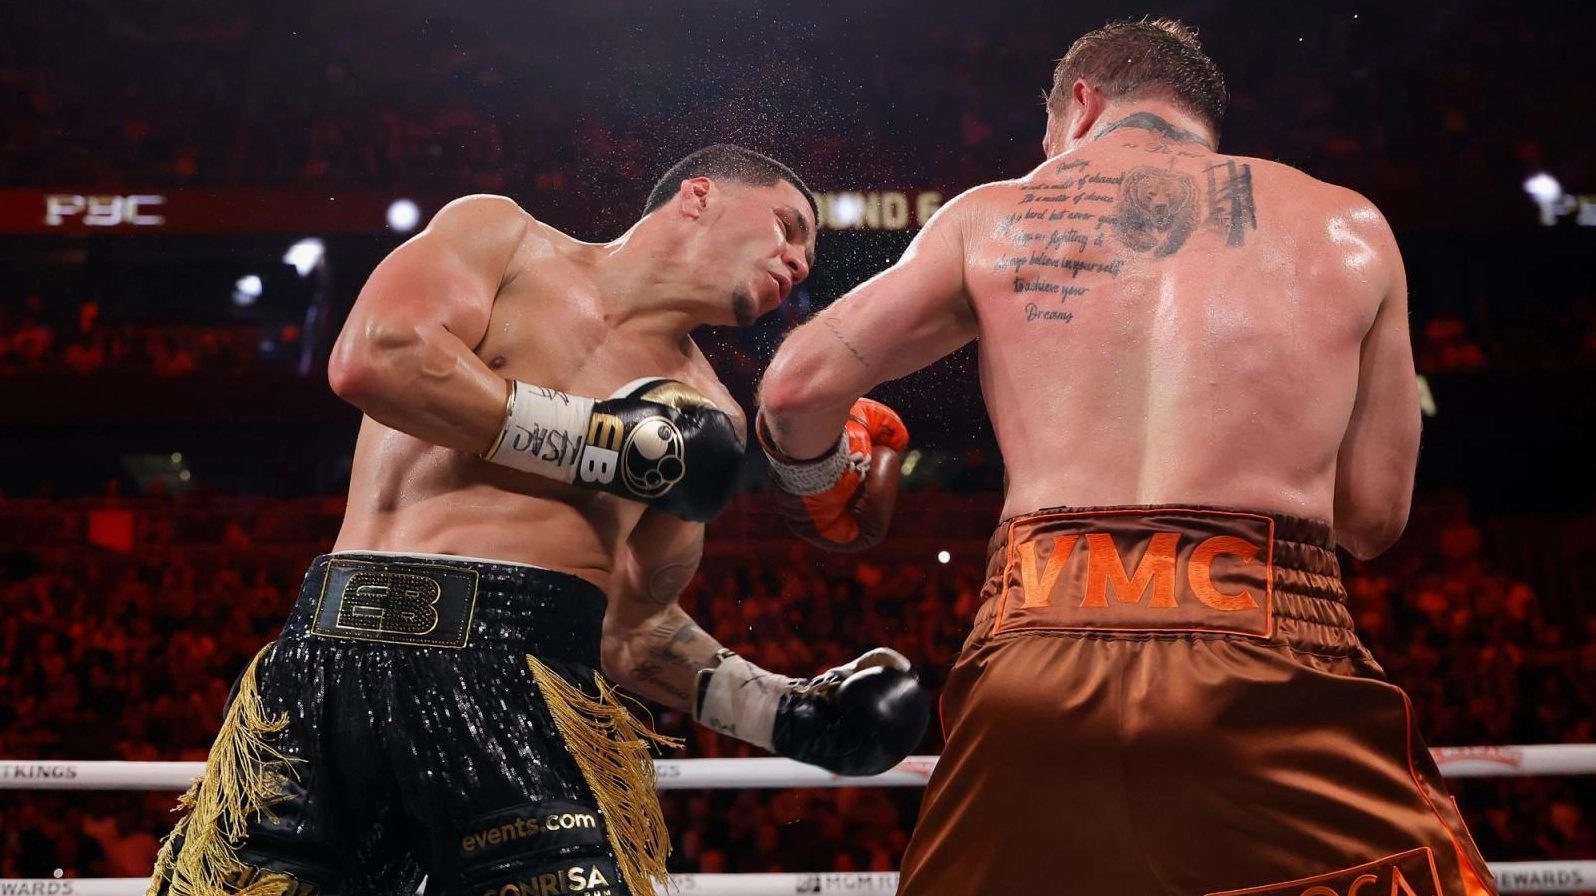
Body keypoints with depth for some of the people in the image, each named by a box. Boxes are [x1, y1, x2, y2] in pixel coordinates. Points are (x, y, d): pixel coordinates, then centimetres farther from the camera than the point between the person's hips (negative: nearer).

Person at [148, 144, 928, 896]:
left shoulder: (703, 420, 18)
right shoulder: (499, 234, 10)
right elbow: (371, 358, -8)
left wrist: (778, 711, 9)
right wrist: (609, 442, -7)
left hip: (526, 680, 2)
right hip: (333, 657, -1)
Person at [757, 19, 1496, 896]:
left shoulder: (993, 216, 14)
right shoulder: (1346, 227, 14)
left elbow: (798, 386, 10)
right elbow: (1375, 515, 15)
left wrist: (822, 475, 32)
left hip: (1034, 667, 2)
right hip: (1269, 658, -1)